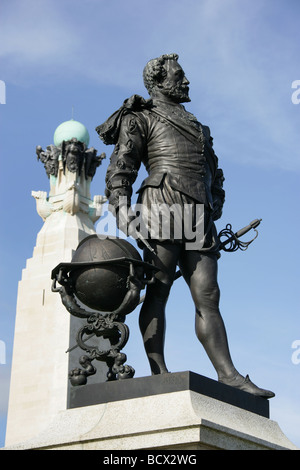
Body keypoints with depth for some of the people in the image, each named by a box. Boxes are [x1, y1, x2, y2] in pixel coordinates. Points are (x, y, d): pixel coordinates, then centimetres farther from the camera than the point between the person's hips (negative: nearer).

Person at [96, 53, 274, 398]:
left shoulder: (197, 128, 33)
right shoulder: (141, 119, 13)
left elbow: (213, 174, 30)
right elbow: (121, 165, 1)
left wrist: (214, 214, 16)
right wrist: (121, 206, -15)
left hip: (198, 216, 6)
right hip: (164, 202, -6)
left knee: (207, 297, -3)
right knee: (158, 290, -12)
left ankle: (228, 375, -8)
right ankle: (158, 372, -15)